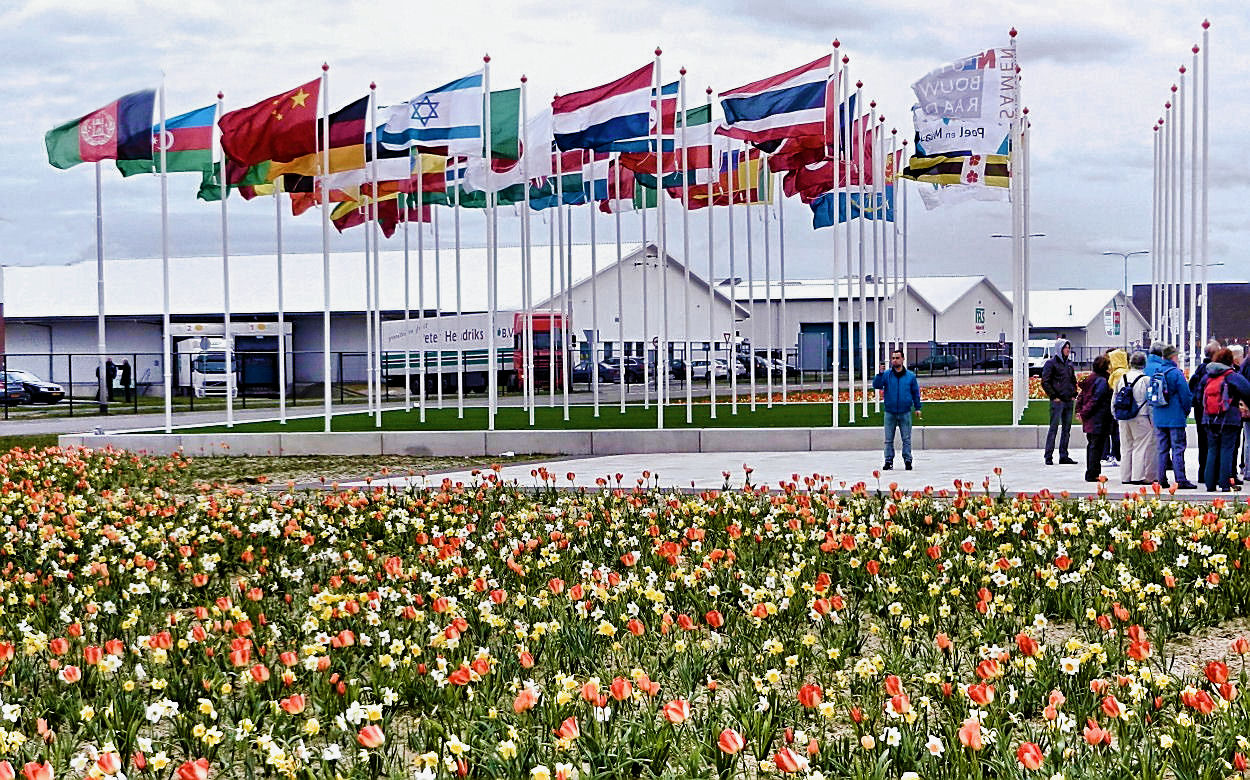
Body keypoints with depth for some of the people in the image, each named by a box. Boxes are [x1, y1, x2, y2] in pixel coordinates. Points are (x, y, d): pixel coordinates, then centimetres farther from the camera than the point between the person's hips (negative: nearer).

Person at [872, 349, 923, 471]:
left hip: (905, 413, 0)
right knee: (888, 440, 3)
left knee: (906, 439, 1)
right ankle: (888, 461, 8)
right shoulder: (886, 375, 3)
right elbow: (876, 385, -8)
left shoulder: (910, 376, 4)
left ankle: (907, 461, 6)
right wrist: (880, 374, -22)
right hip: (890, 413, 0)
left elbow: (915, 392, 11)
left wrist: (917, 408, 8)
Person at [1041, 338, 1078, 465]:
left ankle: (1063, 456, 14)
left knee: (1067, 429, 8)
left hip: (1069, 401, 7)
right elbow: (1045, 382, -9)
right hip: (1057, 402, -7)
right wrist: (1054, 396, -13)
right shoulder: (1051, 363, -6)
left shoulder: (1069, 363, 15)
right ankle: (1049, 456, -4)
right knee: (1054, 428, -6)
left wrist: (1074, 394, 13)